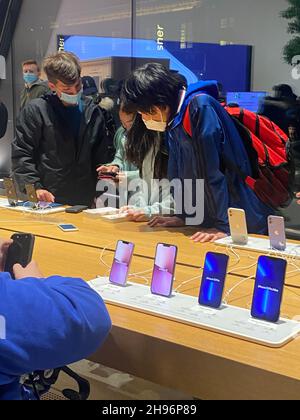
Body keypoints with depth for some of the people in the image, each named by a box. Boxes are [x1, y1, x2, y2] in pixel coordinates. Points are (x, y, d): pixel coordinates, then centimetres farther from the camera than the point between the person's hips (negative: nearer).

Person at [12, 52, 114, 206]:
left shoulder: (93, 111, 10)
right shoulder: (35, 111, -1)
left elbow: (103, 152, 18)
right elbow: (21, 154, -4)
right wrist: (35, 186, -14)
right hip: (49, 199, -3)